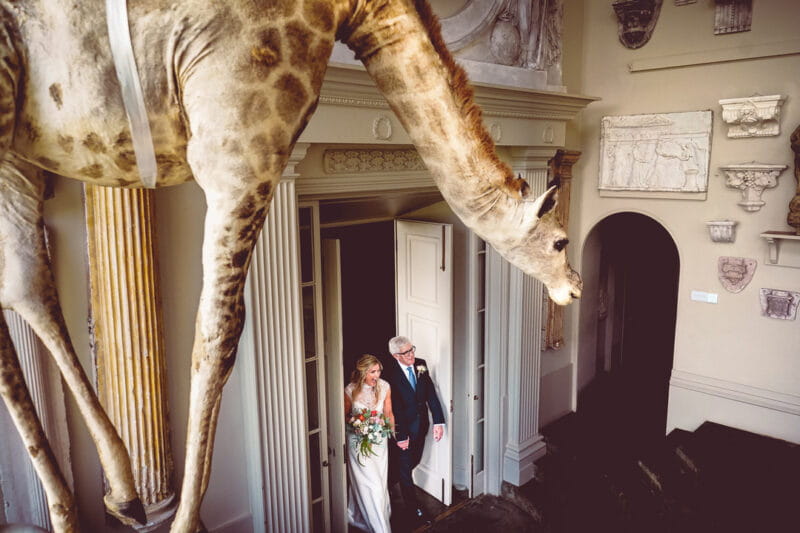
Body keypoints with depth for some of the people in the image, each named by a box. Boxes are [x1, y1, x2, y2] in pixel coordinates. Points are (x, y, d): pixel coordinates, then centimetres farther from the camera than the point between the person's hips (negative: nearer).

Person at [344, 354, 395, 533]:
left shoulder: (384, 387, -8)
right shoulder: (350, 390, -14)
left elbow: (389, 413, 5)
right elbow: (345, 416, -1)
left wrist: (392, 429, -7)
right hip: (359, 441, -3)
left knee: (379, 481, 11)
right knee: (369, 483, -3)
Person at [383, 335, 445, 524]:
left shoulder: (421, 365, -5)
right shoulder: (390, 373, -23)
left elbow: (431, 394, -4)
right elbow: (394, 408, -20)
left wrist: (438, 421, -10)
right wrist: (401, 436, -17)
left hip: (421, 425, 6)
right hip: (402, 427, -6)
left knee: (413, 461, 22)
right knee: (405, 467, 9)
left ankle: (388, 483, 48)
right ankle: (413, 507, 26)